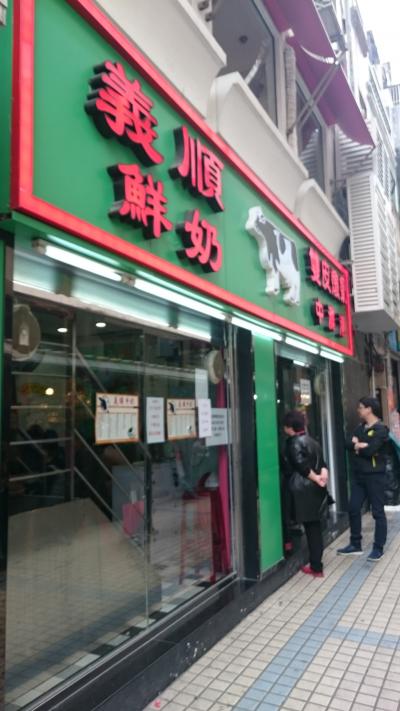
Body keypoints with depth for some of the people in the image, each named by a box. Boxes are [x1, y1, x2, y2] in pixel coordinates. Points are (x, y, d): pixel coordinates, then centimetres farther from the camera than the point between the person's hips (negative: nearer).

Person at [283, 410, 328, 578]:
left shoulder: (294, 442, -11)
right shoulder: (311, 440, 14)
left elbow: (301, 465, -21)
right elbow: (321, 462, 8)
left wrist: (315, 478, -10)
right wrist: (322, 474, -8)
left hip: (303, 489, -8)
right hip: (315, 488, 8)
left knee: (310, 528, 0)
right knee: (315, 526, 13)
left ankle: (316, 568, 8)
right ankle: (316, 564, 21)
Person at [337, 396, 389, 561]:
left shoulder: (380, 429, -11)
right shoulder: (360, 428, 12)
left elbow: (369, 450, -22)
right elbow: (347, 444, 1)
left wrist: (357, 445, -5)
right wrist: (361, 445, -16)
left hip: (374, 476, -7)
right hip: (358, 475, 8)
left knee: (378, 512, 3)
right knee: (353, 510, 9)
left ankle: (378, 548, 14)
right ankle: (355, 545, 21)